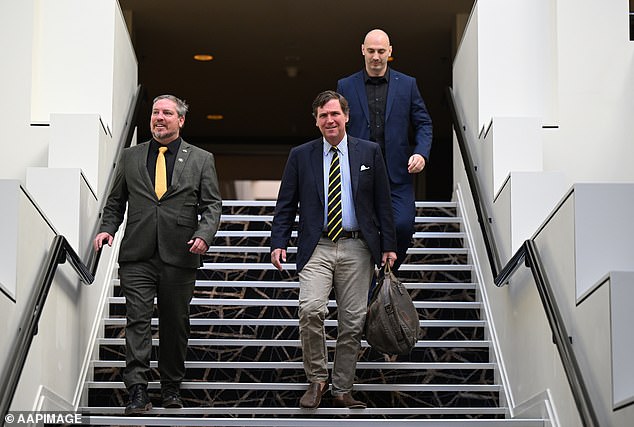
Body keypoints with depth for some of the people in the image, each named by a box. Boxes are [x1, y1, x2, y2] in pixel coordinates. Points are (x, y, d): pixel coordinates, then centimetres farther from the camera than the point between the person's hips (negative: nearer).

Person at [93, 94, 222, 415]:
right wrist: (107, 229, 1)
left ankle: (171, 388, 21)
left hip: (179, 256, 0)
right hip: (137, 256, 1)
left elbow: (212, 205, 4)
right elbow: (115, 202, 18)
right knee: (137, 320, -8)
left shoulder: (201, 160, 8)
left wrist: (203, 235, -12)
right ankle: (138, 391, -11)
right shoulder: (130, 157, 12)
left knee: (175, 325, 7)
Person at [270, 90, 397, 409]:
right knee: (311, 309, -21)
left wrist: (388, 246, 3)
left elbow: (383, 203, 8)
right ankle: (317, 379, -2)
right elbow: (285, 205, 8)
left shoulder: (369, 152, 7)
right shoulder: (300, 156, 8)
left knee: (352, 322, 2)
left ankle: (342, 390, 14)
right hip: (317, 248, -1)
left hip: (357, 249, 1)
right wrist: (278, 243, -4)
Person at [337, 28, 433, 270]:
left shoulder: (407, 85, 8)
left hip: (397, 175, 0)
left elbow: (423, 123, 10)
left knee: (403, 226, -14)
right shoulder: (346, 86, 8)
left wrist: (421, 152, -8)